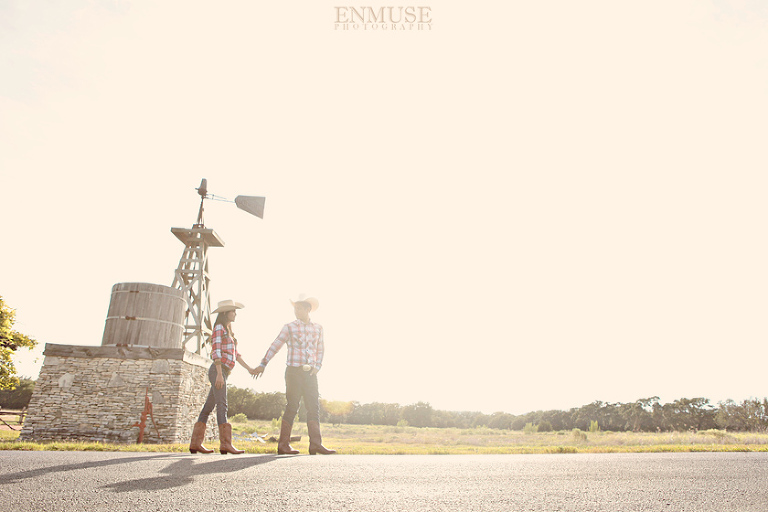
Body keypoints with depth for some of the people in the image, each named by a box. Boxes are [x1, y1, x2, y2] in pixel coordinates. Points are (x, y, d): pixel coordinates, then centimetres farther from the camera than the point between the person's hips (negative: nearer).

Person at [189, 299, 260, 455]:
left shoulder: (229, 331, 23)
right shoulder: (219, 328, -4)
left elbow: (235, 353, 25)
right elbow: (215, 351, -13)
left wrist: (248, 368, 19)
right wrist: (220, 373, -20)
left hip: (223, 373, 9)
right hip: (218, 370, -9)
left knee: (208, 407, 8)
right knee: (222, 406, -14)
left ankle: (196, 443, 11)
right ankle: (225, 444, -18)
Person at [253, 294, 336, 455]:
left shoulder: (317, 328, 11)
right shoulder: (289, 327, 2)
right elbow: (275, 346, 4)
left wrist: (317, 366, 5)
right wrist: (263, 365, 1)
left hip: (310, 373, 4)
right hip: (294, 371, -3)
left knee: (313, 408, -2)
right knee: (292, 408, -3)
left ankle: (316, 444, -3)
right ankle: (283, 445, 4)